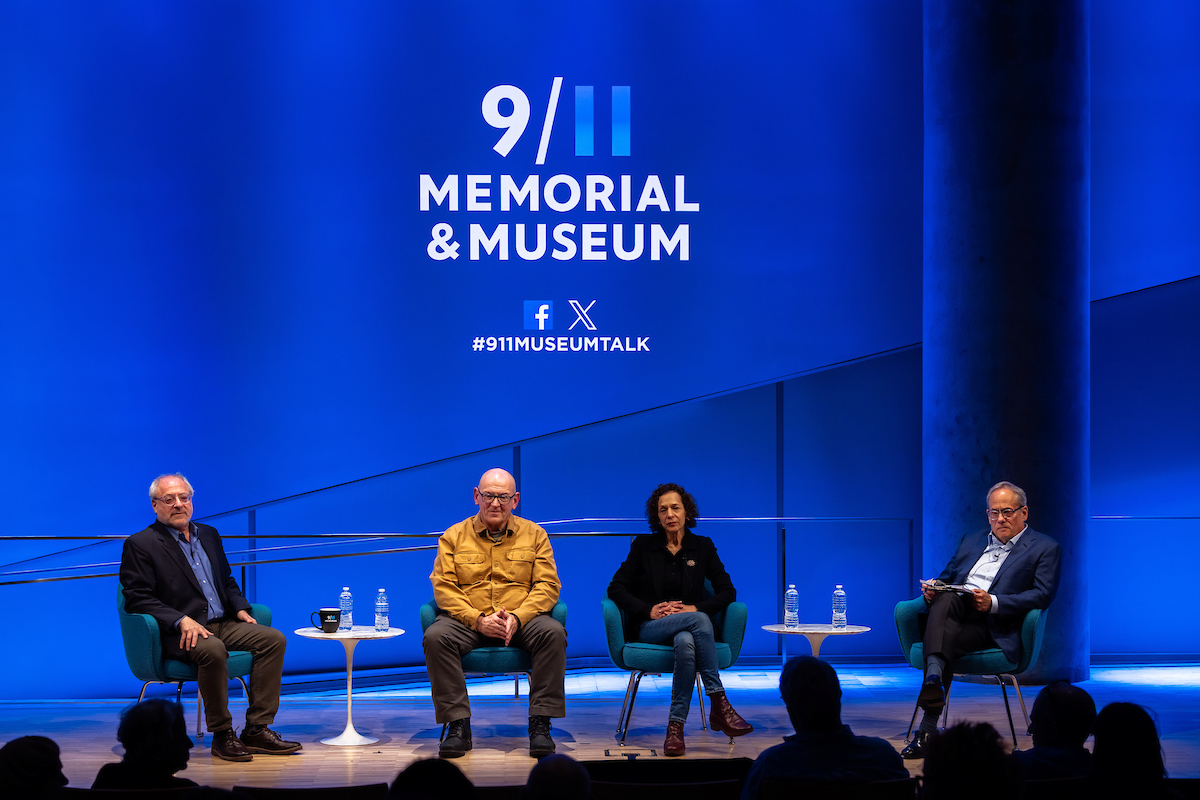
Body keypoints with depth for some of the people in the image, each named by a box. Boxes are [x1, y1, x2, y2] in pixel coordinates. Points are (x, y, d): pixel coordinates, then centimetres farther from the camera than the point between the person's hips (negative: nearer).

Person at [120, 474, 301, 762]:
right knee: (212, 650, -38)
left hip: (222, 624, 7)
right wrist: (181, 620, -22)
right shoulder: (140, 544, -1)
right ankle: (222, 735, -23)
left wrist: (240, 608, 6)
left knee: (274, 638, -15)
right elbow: (137, 600, -10)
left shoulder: (209, 535, 20)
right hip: (178, 634, -7)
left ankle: (257, 729, -15)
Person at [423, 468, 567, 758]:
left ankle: (540, 724, -24)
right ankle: (458, 726, -26)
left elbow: (547, 585, 3)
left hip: (522, 621, 0)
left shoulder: (534, 535, 12)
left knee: (553, 633, -32)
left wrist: (517, 618, -16)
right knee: (435, 636, -32)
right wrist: (479, 620, -16)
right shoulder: (454, 536, 10)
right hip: (467, 620, 0)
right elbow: (443, 588, 0)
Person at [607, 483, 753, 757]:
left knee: (685, 642, -40)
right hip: (650, 629, -1)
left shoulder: (702, 546, 11)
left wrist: (696, 608, -12)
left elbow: (727, 592, 5)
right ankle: (719, 706, -37)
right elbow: (616, 589, 3)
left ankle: (676, 726, -38)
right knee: (699, 621, -36)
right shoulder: (643, 546, 8)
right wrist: (649, 610, -11)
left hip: (689, 627, 1)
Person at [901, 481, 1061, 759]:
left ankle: (927, 728, -43)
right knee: (947, 598, -34)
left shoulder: (1045, 548, 11)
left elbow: (1042, 595, -5)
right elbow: (946, 577, 28)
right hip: (953, 612, 4)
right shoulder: (971, 541, 30)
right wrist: (934, 589, 0)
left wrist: (993, 602, -19)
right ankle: (935, 674, -56)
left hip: (995, 627, -4)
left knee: (948, 640, -35)